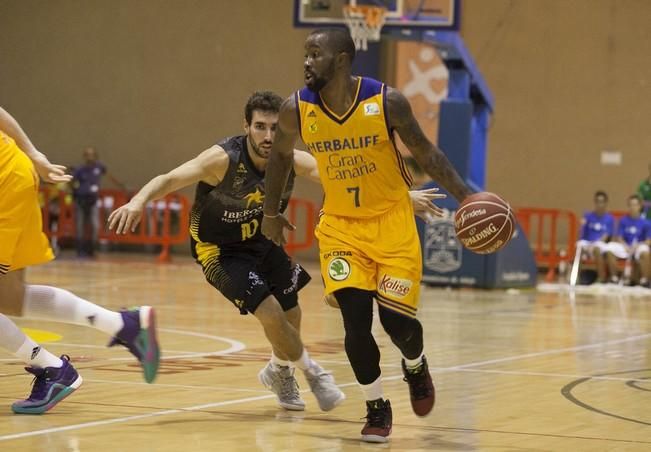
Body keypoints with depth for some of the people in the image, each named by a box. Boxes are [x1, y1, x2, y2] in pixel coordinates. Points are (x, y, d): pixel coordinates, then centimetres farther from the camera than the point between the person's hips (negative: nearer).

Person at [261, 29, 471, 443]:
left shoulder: (387, 101, -19)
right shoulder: (297, 110, -13)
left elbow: (426, 152, -7)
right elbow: (281, 155, 8)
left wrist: (466, 197, -15)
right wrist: (272, 213, 15)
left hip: (392, 221, -1)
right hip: (341, 225, 1)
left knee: (398, 320, -4)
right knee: (356, 322, -11)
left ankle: (415, 366, 33)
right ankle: (377, 409, 11)